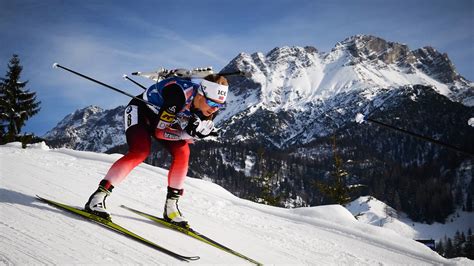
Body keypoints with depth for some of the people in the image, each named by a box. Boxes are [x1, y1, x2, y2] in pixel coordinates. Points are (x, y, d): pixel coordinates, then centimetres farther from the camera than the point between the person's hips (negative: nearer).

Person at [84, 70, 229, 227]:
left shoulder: (211, 106, -19)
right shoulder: (178, 93, -39)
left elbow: (188, 138, -7)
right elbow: (159, 132, -30)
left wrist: (201, 131, -29)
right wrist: (189, 132, -38)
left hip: (162, 116, 6)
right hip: (141, 109, -6)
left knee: (182, 152, -12)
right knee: (141, 151, -28)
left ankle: (171, 207, 0)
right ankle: (97, 197, -25)